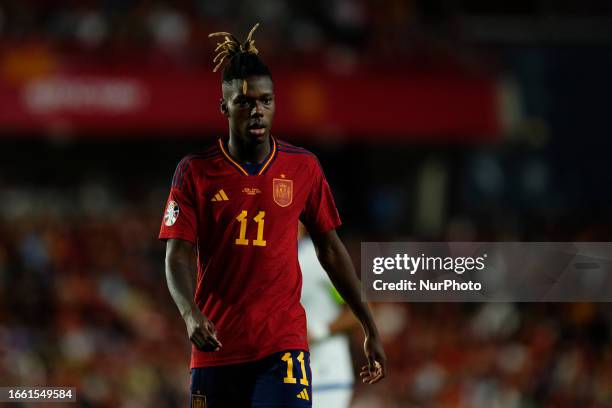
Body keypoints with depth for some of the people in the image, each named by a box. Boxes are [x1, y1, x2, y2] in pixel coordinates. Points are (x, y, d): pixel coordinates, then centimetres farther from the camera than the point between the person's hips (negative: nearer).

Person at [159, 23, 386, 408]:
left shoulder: (303, 167, 4)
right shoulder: (195, 172, 0)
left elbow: (330, 248, 12)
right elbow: (178, 254, -5)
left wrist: (370, 329, 12)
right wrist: (191, 314, -25)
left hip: (284, 347, -1)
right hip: (216, 347, 1)